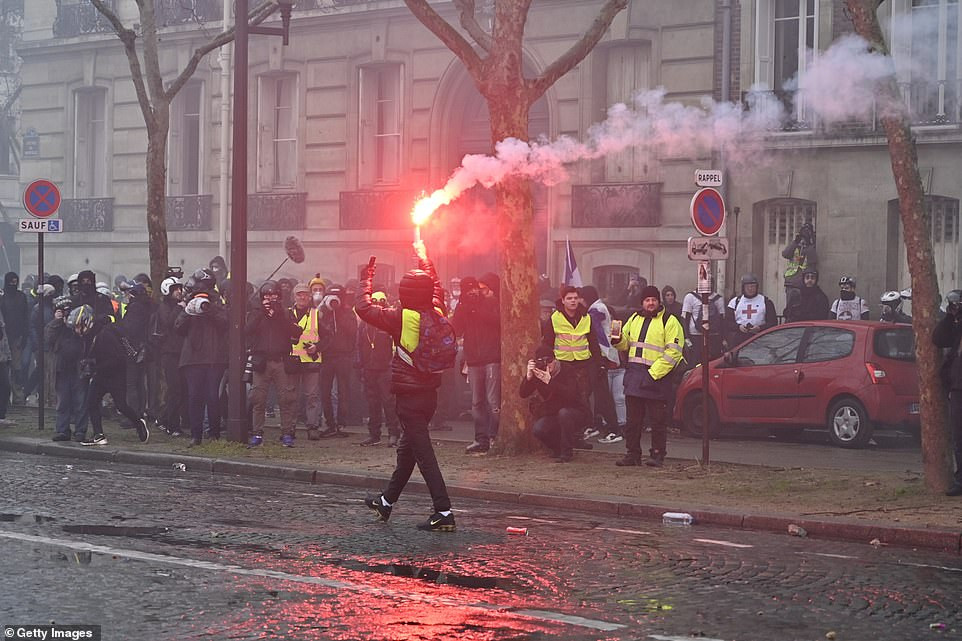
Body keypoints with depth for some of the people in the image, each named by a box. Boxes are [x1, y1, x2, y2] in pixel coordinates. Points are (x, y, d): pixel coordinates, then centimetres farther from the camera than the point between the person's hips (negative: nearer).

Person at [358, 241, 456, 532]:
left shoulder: (402, 318, -18)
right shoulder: (438, 313, 0)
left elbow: (364, 307, -13)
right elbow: (436, 288, 22)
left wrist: (367, 277, 2)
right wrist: (424, 259, 33)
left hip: (409, 394, -8)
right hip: (430, 391, 8)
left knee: (422, 452, -9)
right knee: (407, 447, 21)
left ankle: (443, 511, -16)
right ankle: (387, 501, 38)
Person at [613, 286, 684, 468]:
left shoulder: (670, 322, -5)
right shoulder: (635, 319, 16)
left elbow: (672, 353, -11)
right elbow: (626, 344, 24)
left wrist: (653, 374, -17)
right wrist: (619, 340, -1)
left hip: (656, 376, -6)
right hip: (634, 374, 6)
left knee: (657, 420, -1)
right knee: (633, 418, 9)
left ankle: (657, 455, 5)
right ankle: (633, 454, 16)